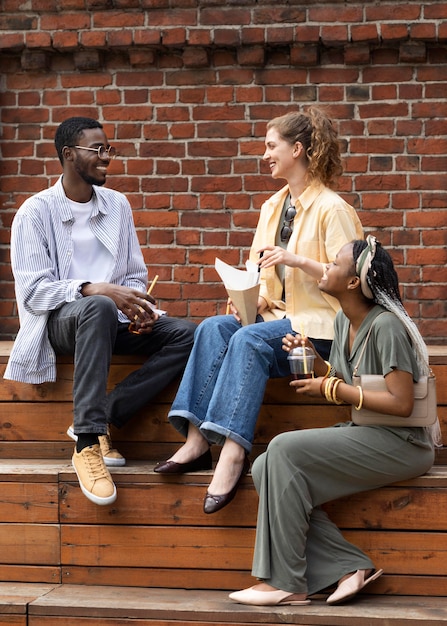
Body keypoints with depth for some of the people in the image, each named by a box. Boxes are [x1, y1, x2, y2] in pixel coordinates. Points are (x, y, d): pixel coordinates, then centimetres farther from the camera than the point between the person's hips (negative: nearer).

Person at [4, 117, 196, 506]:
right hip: (60, 320, -5)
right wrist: (95, 289, -27)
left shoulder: (117, 205, 12)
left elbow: (135, 275, 16)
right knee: (98, 308, -41)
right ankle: (87, 443, -41)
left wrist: (138, 304, -9)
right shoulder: (36, 212, -4)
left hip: (114, 321, 6)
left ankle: (102, 418, -22)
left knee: (188, 335, -19)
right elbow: (33, 291, -12)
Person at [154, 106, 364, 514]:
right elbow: (258, 269, 21)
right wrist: (253, 297, -1)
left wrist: (298, 260, -21)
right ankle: (197, 439, -29)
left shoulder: (333, 210, -7)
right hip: (277, 315, 7)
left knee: (250, 339, -33)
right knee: (214, 327, -20)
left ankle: (233, 450, -39)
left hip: (319, 326, -7)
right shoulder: (272, 207, 18)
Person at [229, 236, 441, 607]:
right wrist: (313, 359, 2)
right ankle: (349, 567, -10)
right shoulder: (343, 321, 11)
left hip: (401, 445, -9)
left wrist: (334, 389, -16)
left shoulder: (386, 326, -17)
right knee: (265, 469, -7)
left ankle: (286, 583, -16)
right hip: (367, 436, 9)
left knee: (286, 449, -23)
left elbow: (401, 404, -23)